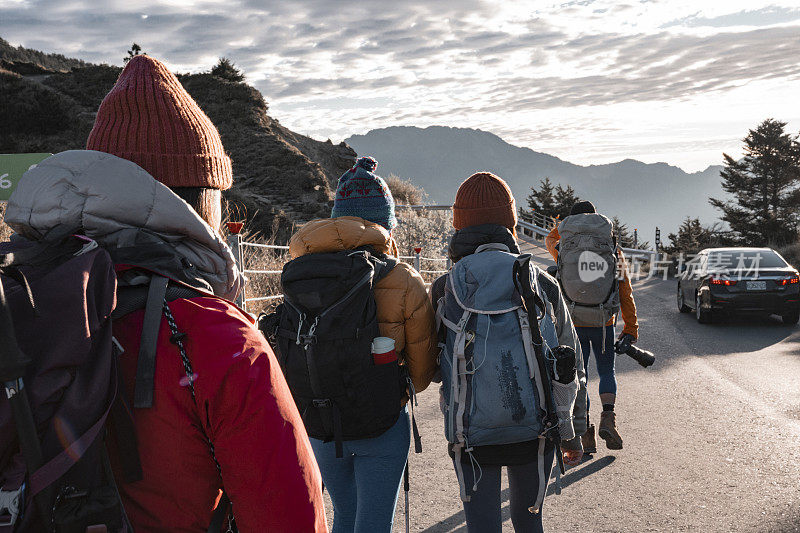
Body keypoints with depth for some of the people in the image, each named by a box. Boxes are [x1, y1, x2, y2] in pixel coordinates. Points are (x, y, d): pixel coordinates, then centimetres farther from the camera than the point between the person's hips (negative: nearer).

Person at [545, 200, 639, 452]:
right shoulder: (612, 251, -3)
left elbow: (550, 239, 23)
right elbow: (625, 292, -2)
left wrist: (570, 221, 13)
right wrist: (631, 327, 5)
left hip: (573, 324, 0)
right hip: (604, 324, 0)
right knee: (607, 372, 17)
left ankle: (585, 432, 3)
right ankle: (607, 419, -4)